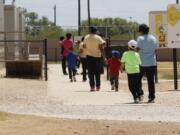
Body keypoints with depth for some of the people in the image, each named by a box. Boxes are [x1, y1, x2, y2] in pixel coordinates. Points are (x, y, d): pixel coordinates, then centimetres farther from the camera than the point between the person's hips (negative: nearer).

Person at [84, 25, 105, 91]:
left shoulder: (86, 37, -1)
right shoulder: (98, 38, -7)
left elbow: (84, 46, 6)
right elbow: (100, 47, -11)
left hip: (89, 56, 1)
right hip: (97, 56, -1)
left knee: (90, 72, 3)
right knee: (97, 72, 9)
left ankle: (92, 86, -4)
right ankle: (97, 86, 10)